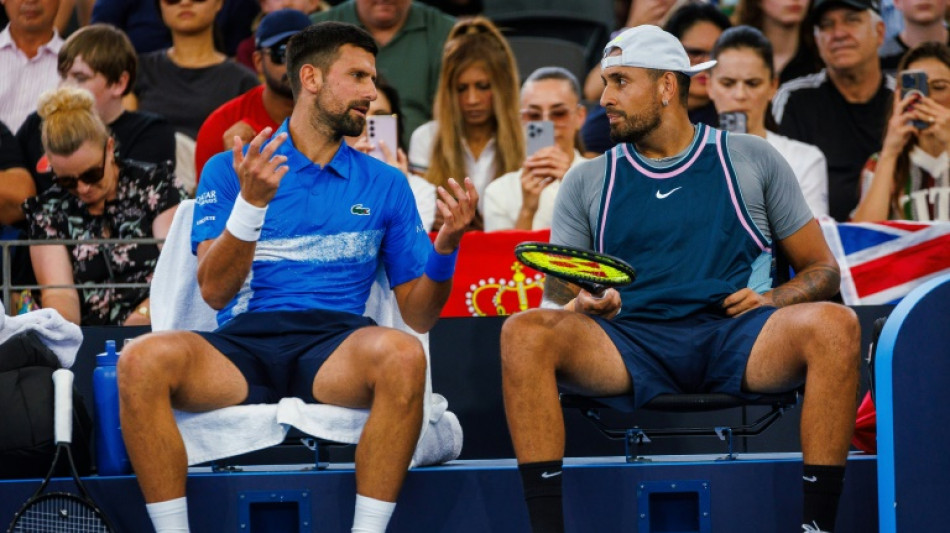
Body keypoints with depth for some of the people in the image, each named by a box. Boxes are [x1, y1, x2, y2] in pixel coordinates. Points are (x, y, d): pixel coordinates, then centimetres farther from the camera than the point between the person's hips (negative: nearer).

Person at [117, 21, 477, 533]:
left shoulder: (384, 184, 19)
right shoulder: (229, 170, 13)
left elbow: (418, 314, 16)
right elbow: (214, 291, 0)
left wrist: (446, 244, -3)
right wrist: (251, 202, -14)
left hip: (335, 349, 1)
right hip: (241, 344, -1)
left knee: (402, 356, -35)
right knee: (144, 360, -32)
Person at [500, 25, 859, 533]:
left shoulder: (752, 160, 16)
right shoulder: (587, 181, 19)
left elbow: (821, 269, 16)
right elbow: (559, 297, 15)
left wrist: (773, 299, -5)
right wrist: (581, 305, -9)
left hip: (735, 339, -1)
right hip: (630, 346, 1)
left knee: (835, 326, -32)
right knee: (523, 333, -28)